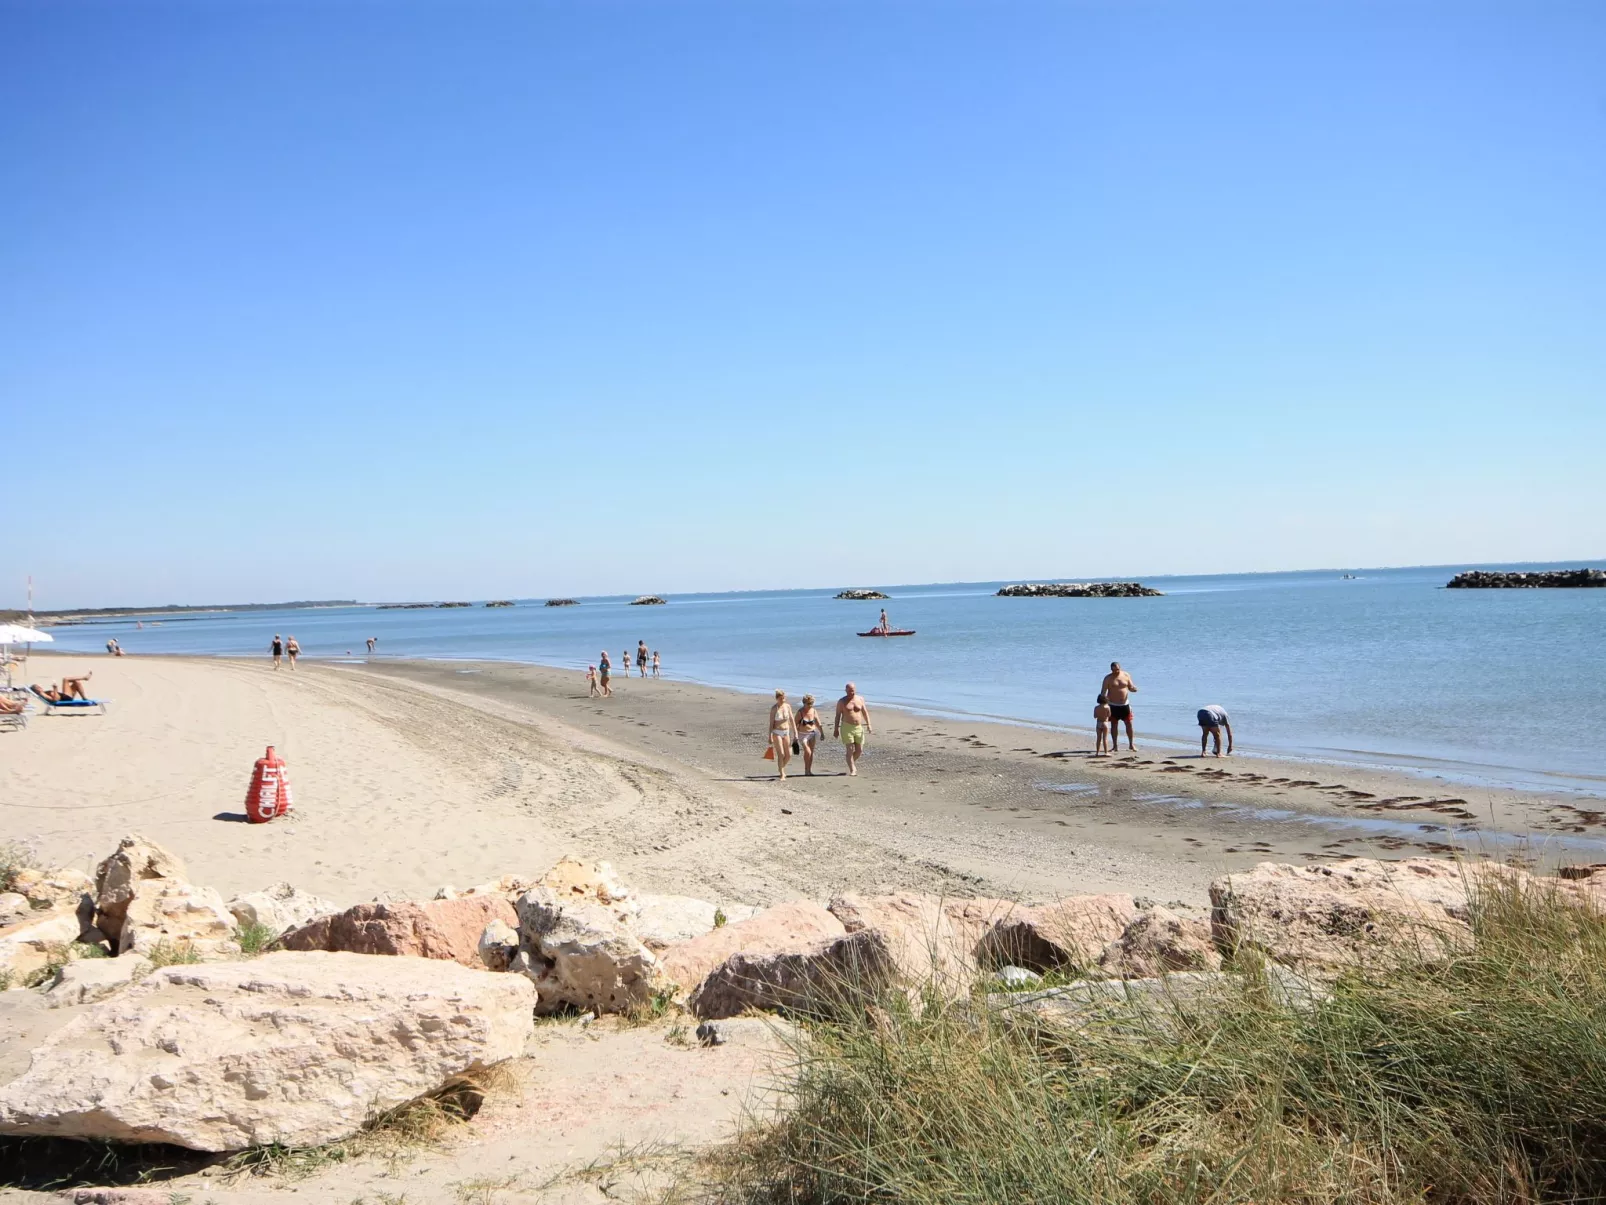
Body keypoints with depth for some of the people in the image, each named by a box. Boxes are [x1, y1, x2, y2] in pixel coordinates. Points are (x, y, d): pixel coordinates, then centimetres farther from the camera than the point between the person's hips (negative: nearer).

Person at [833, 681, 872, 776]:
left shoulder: (860, 699, 8)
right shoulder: (842, 701, 1)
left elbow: (865, 712, 11)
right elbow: (837, 716, 2)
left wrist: (868, 724, 1)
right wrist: (836, 729, -2)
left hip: (859, 728, 3)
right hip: (847, 727, -3)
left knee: (859, 750, 6)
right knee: (850, 750, -9)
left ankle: (852, 763, 32)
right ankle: (852, 770, -4)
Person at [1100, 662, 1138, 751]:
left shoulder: (1126, 675, 1)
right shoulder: (1108, 678, -6)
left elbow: (1131, 687, 7)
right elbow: (1103, 692, -7)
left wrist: (1134, 688, -17)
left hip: (1125, 704, 2)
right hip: (1113, 705, -2)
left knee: (1129, 723, 3)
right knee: (1114, 725, 3)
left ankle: (1131, 744, 17)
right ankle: (1115, 746, 10)